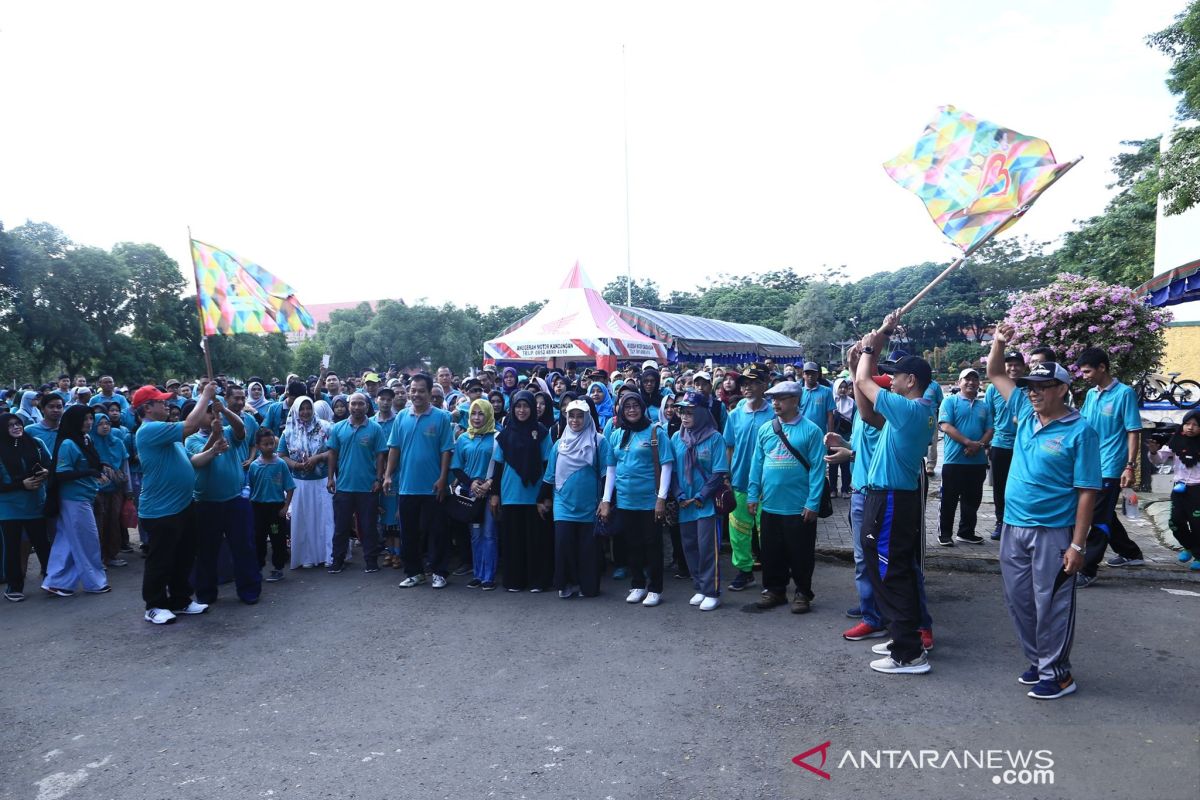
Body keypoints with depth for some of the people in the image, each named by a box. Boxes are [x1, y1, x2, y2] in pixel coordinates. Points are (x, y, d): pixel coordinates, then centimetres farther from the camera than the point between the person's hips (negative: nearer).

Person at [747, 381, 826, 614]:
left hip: (799, 507, -4)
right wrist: (752, 495, 3)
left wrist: (813, 503, -14)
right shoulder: (765, 430, 6)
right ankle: (774, 590, 29)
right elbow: (757, 464, 8)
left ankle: (803, 593, 24)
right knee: (771, 552, 14)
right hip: (770, 505, 4)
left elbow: (817, 468, -10)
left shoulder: (811, 430, -8)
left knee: (801, 554, 8)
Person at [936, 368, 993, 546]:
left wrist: (979, 445, -11)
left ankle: (966, 532, 23)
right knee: (949, 500, 2)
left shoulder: (984, 406, 15)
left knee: (972, 500, 12)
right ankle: (945, 533, 10)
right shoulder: (950, 401, -2)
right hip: (954, 460, -5)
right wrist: (969, 442, -19)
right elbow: (946, 426, -12)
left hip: (978, 461, 5)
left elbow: (989, 430, 9)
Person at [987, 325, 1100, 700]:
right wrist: (999, 343, -1)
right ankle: (1037, 661, 30)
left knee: (1051, 605, 3)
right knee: (1019, 601, 14)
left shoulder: (1080, 432, -11)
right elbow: (995, 374, 17)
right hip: (1013, 528, 7)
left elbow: (1086, 493, -12)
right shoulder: (1026, 412, 6)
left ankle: (1056, 674, 16)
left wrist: (1077, 545, -15)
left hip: (1053, 533, -6)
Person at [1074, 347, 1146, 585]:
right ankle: (1130, 553, 37)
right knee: (1106, 515, 19)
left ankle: (1087, 570, -2)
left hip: (1110, 468, -7)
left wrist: (1130, 466, -17)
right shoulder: (1091, 394, 9)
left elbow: (1133, 432, -12)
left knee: (1099, 520, -5)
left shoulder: (1125, 393, -10)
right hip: (1091, 466, 7)